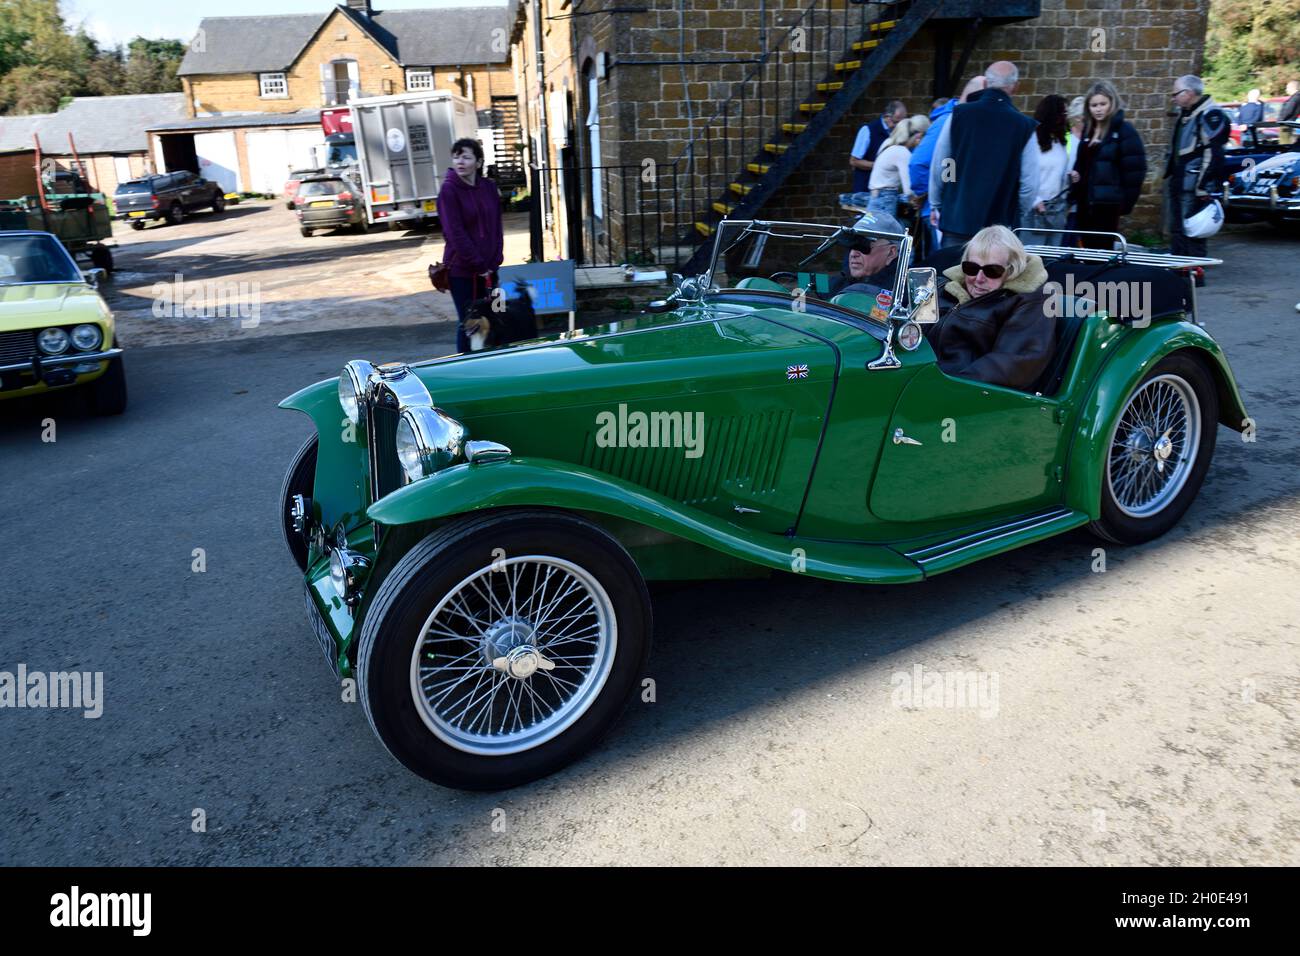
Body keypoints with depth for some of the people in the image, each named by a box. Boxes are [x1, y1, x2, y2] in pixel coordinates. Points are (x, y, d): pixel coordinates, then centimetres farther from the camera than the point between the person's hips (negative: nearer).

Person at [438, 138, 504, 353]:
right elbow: (455, 234, -13)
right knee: (468, 323, 0)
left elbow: (496, 227, 9)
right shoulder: (449, 190, -9)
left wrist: (494, 261, -2)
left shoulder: (489, 187, 7)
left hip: (488, 268, 5)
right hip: (462, 270, -5)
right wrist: (479, 265, -13)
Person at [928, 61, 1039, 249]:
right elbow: (1029, 184, -5)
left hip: (956, 219, 1)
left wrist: (935, 205, 14)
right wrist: (1015, 212, 13)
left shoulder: (959, 115, -1)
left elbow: (937, 166, 1)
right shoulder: (1024, 126, -4)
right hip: (1000, 224, -1)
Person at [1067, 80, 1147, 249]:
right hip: (1085, 200, 6)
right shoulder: (1087, 129, 14)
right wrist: (1075, 173, 4)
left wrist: (1126, 201, -14)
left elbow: (1135, 170, -10)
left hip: (1108, 202, -6)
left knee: (1102, 250, -5)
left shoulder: (1124, 130, -6)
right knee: (1088, 249, 9)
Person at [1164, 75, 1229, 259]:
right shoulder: (1185, 113, 17)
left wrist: (1203, 186, -22)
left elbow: (1213, 153, -20)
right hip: (1177, 182, 10)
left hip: (1193, 186, -10)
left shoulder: (1211, 115, -13)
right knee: (1175, 230, 16)